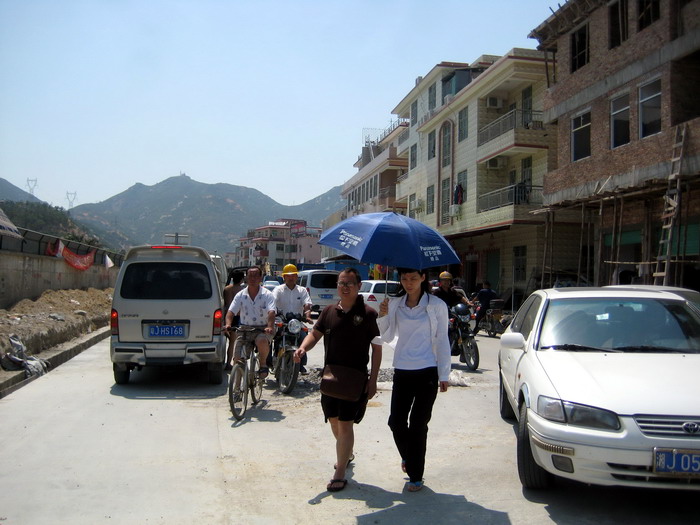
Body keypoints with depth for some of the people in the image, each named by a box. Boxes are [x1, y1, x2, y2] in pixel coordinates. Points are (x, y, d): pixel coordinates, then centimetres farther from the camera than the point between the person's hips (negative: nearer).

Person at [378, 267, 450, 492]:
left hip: (427, 372, -3)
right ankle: (409, 457, 32)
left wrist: (444, 375, -2)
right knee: (396, 422, 2)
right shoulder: (395, 304, 6)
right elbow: (387, 337, 9)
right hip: (402, 371, 3)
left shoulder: (436, 305, -3)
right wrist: (383, 316, -9)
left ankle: (415, 476, 16)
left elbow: (442, 341, 0)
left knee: (418, 424, 2)